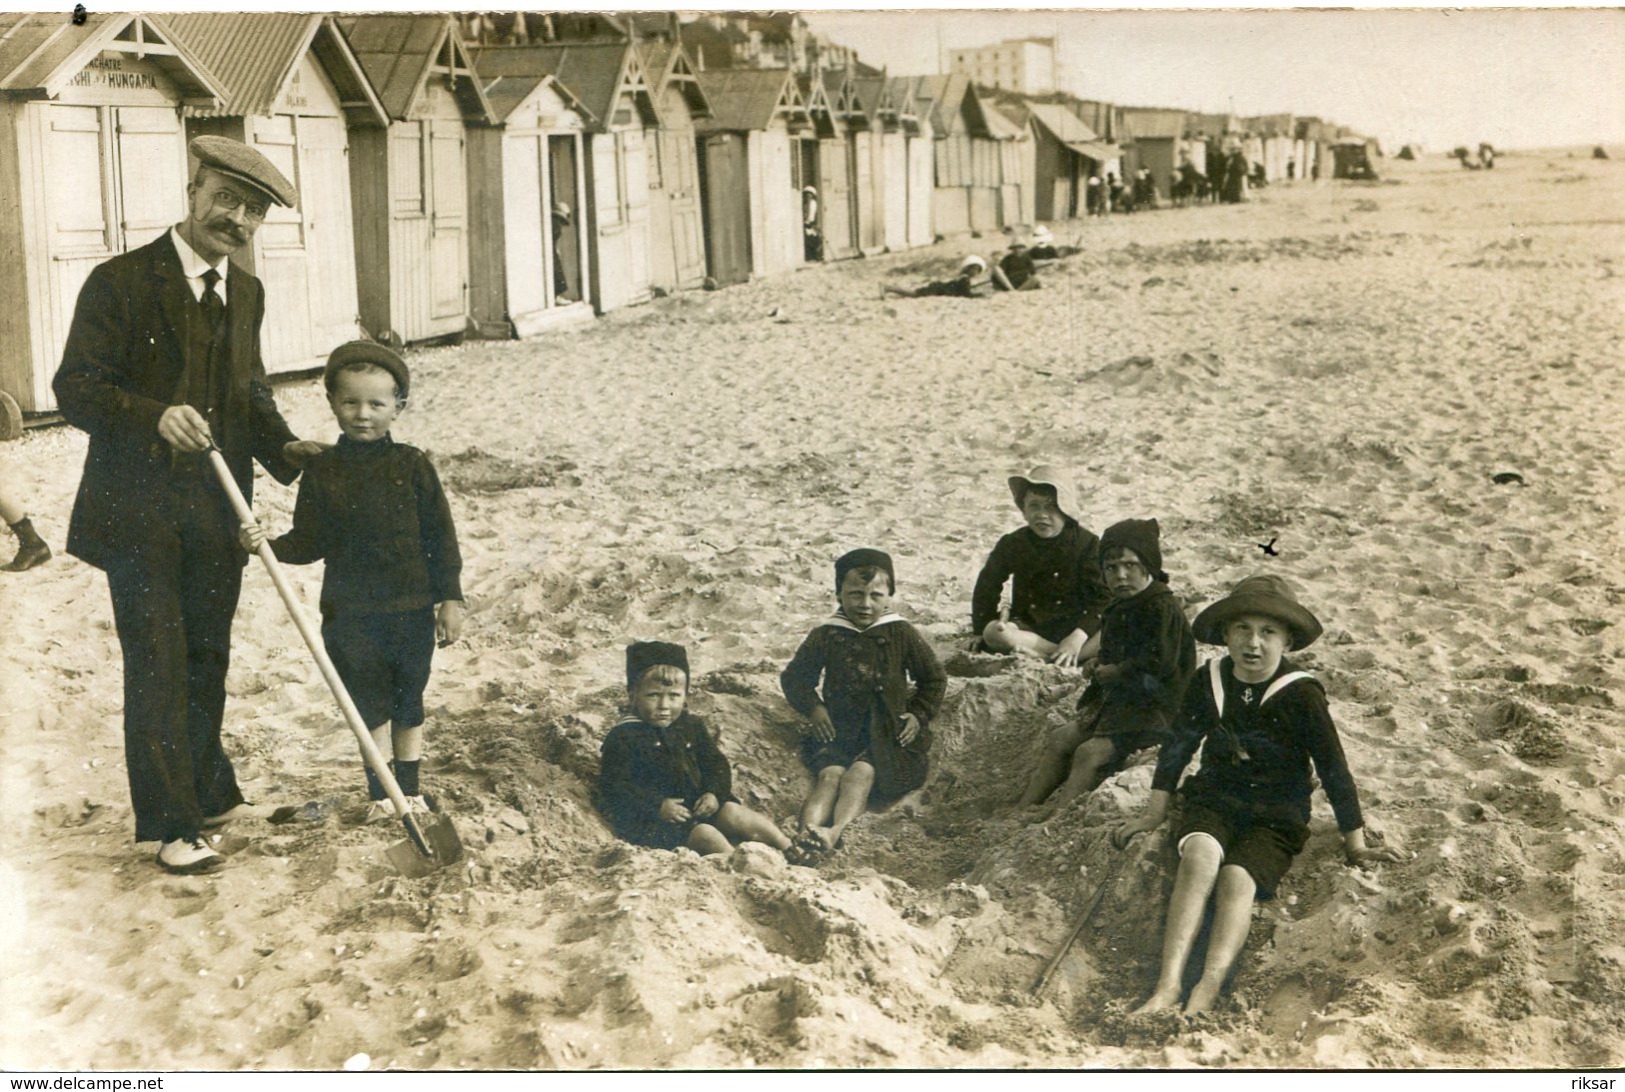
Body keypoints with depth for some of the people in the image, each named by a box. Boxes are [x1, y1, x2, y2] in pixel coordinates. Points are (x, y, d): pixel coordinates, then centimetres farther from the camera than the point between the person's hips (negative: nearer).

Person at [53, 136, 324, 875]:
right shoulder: (121, 282, -9)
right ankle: (172, 823, 9)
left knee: (207, 658, 17)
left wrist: (282, 446, -1)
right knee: (157, 663, -2)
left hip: (217, 509, 6)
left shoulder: (246, 293, 11)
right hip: (139, 508, -6)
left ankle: (209, 792, 33)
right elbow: (76, 387, -13)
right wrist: (155, 416, -30)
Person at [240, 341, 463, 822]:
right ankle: (380, 793, 20)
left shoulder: (412, 466, -3)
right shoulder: (322, 471, -1)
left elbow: (440, 536, -1)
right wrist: (269, 545, -18)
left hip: (411, 607, 0)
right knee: (369, 704, 8)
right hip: (350, 611, 0)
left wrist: (450, 599, -2)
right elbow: (309, 542, 1)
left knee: (408, 701, 12)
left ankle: (410, 788, 27)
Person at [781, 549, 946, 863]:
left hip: (888, 731, -1)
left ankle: (834, 832, -53)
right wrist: (813, 708, -1)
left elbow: (934, 678, 13)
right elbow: (793, 676, 15)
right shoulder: (826, 635, 5)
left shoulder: (901, 634, 4)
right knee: (829, 774, -27)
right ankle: (807, 832, -52)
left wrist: (919, 715, 0)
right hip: (838, 729, 1)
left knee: (861, 772, -30)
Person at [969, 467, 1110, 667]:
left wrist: (1078, 637, -24)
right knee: (994, 632, -32)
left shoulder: (1087, 543, -6)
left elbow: (1102, 596, -11)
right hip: (1030, 626, 1)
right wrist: (980, 632, 4)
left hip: (1076, 626, -1)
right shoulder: (1012, 544, 0)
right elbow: (987, 587, 10)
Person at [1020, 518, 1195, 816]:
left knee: (1090, 752, -26)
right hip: (1119, 702, 9)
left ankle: (1052, 816, -35)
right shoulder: (1117, 611, 13)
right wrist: (1092, 700, 5)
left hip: (1153, 709, -9)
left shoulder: (1163, 609, -15)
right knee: (1060, 744, 0)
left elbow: (1155, 668, -21)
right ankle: (1023, 810, -5)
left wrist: (1112, 674, -7)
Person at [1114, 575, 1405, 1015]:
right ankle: (1167, 989, -43)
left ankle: (1204, 995, -46)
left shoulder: (1300, 695, -10)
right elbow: (1178, 746, 12)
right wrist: (1154, 814, 15)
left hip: (1275, 818, -2)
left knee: (1237, 878, -32)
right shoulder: (1208, 681, 1)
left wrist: (1355, 845, 0)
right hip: (1212, 801, 2)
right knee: (1200, 856, -32)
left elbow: (1333, 769, -4)